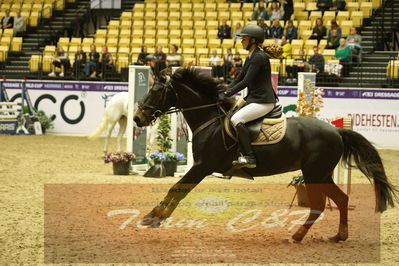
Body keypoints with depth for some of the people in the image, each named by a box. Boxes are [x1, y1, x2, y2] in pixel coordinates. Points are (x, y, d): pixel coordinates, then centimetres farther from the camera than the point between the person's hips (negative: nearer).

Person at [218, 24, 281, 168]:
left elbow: (246, 81, -19)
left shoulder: (259, 57, -15)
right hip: (253, 99, 11)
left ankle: (249, 157, -25)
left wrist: (227, 93, -18)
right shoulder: (250, 58, 16)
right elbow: (239, 79, 15)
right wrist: (226, 88, -2)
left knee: (236, 119, -25)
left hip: (264, 101, -11)